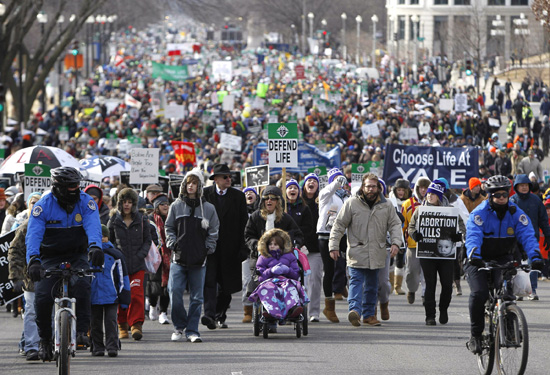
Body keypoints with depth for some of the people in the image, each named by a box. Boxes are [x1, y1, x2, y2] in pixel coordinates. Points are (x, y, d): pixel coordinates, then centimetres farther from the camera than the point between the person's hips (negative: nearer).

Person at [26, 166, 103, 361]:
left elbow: (93, 226, -24)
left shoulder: (86, 202, -8)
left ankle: (81, 331, -22)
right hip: (50, 257, 0)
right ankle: (45, 340, 3)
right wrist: (33, 259, -40)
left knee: (82, 286, -30)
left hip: (77, 256, 0)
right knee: (42, 297, -17)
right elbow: (33, 234, -22)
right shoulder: (43, 205, -12)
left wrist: (95, 246, -46)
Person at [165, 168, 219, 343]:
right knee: (175, 291, -12)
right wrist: (172, 243, -1)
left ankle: (192, 330, 8)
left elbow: (214, 230, 12)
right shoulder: (176, 206, 8)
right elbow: (169, 227, 14)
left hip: (199, 260, 0)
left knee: (197, 297, 1)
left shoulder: (208, 208, 6)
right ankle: (179, 326, 5)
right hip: (179, 258, 0)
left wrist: (209, 247, 1)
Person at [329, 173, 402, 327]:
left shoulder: (386, 205, 7)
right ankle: (355, 310, -31)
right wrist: (334, 246, -2)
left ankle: (369, 314, 19)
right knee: (356, 281, -17)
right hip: (356, 252, -4)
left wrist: (396, 242, -8)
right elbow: (339, 225, 3)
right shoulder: (352, 203, -1)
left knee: (372, 285, 11)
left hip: (376, 254, 4)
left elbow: (395, 225, 9)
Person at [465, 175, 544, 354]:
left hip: (503, 259, 2)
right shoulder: (479, 213, -14)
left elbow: (527, 236, -16)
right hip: (480, 260, -2)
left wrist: (535, 257, -35)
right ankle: (475, 335, -9)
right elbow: (473, 236, -28)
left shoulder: (516, 213, -6)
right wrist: (474, 256, -48)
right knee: (479, 293, -23)